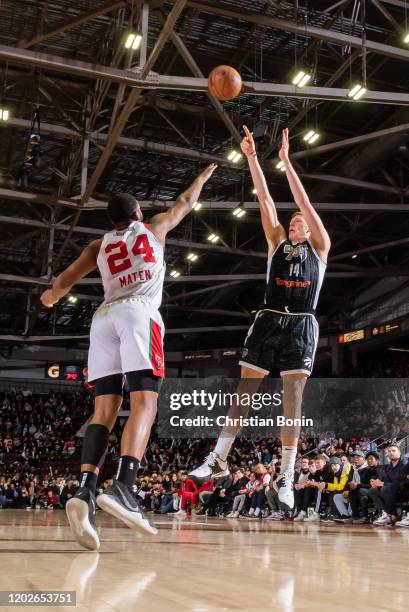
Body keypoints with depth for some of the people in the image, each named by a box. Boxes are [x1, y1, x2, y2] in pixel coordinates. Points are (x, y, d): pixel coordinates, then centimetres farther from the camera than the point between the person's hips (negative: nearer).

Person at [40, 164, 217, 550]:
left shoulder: (99, 245, 26)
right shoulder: (153, 228, 23)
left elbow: (64, 280, 16)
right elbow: (185, 203, 39)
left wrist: (53, 294, 39)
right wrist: (203, 177, 57)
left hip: (104, 317, 4)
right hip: (139, 315, -3)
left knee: (104, 410, -4)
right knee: (144, 404, -15)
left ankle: (85, 492, -23)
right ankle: (122, 487, -35)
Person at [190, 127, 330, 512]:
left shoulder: (319, 247, 12)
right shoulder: (277, 242, 17)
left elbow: (304, 202, 3)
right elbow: (264, 197, 11)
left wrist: (285, 160, 0)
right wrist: (251, 157, 6)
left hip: (301, 325, -2)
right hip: (269, 321, 2)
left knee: (293, 396, -5)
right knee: (244, 388, 0)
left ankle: (286, 476, -4)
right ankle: (219, 459, 7)